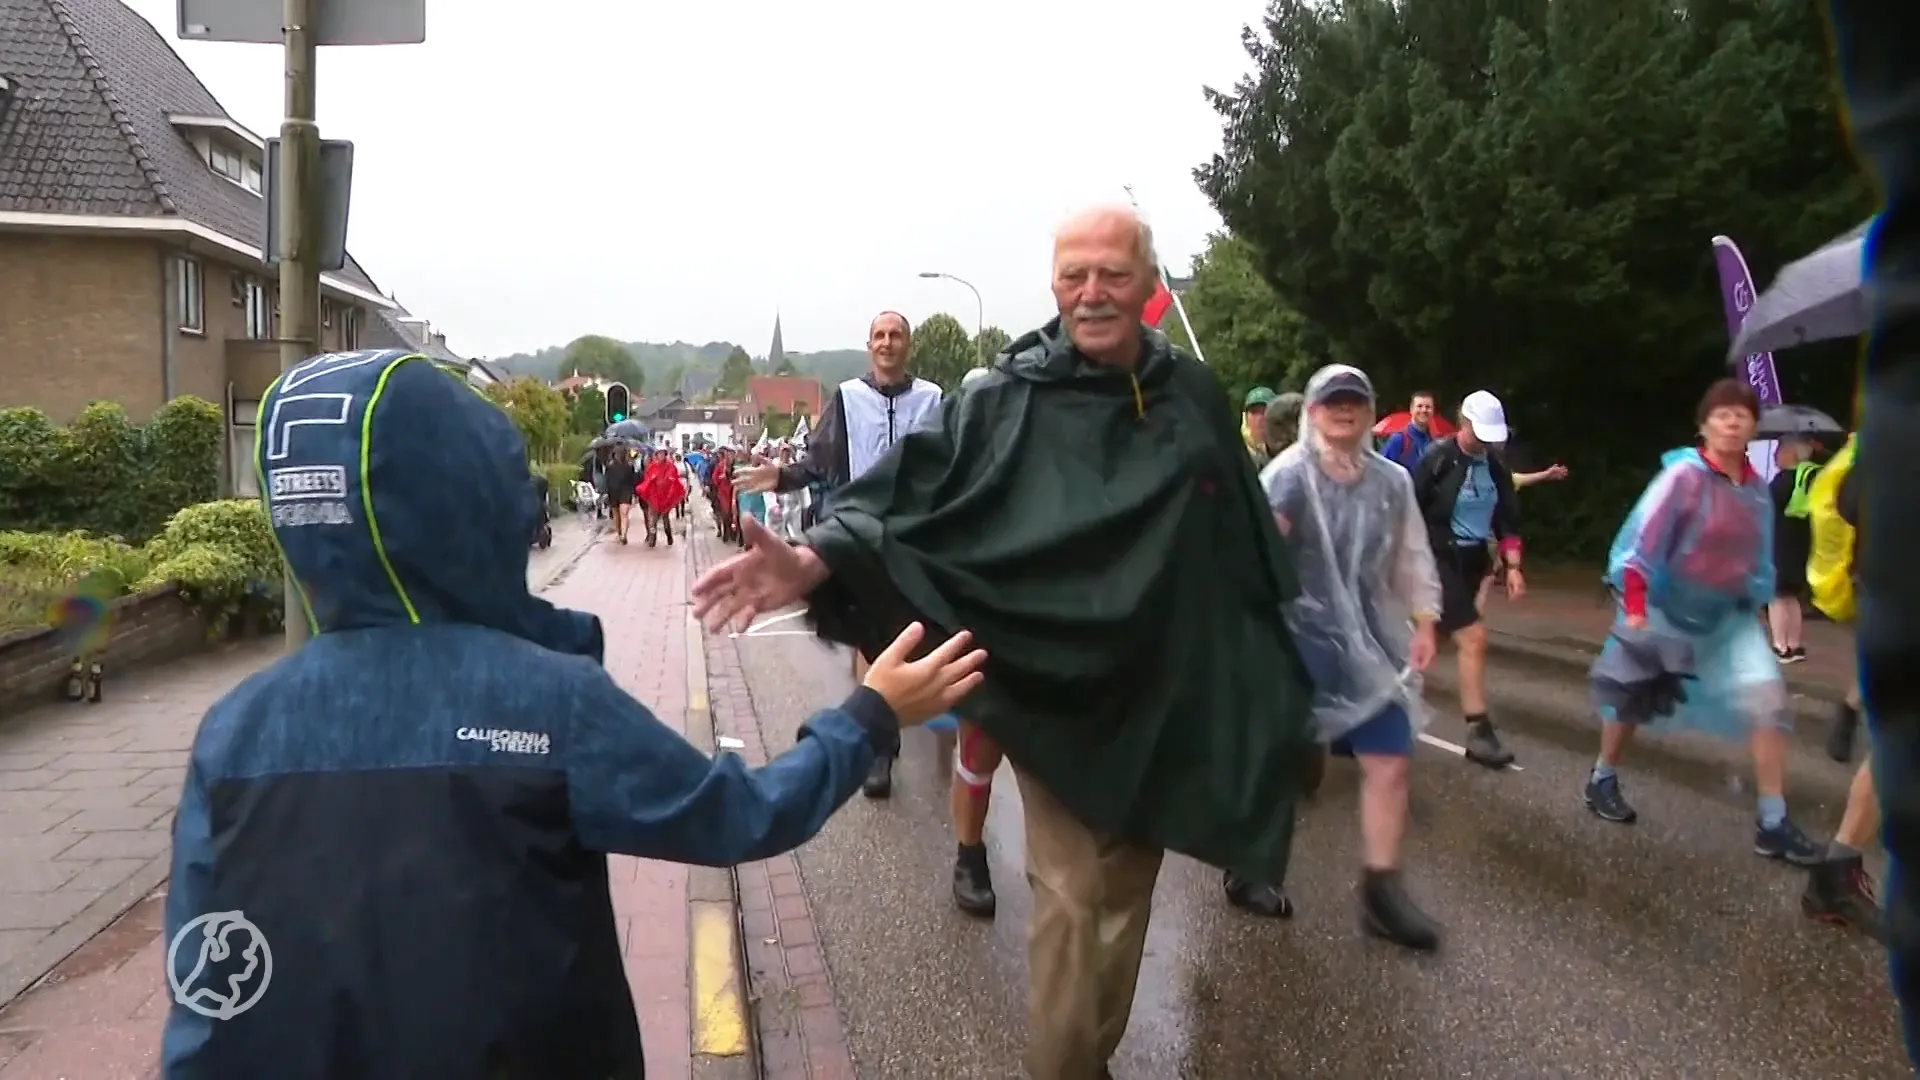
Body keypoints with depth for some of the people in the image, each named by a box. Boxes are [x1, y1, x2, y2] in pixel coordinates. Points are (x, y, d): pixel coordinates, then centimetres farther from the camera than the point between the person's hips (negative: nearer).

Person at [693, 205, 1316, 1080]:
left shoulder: (1194, 394, 2)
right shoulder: (1008, 399, -10)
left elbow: (1244, 538, 10)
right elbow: (914, 487, -21)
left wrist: (1268, 671, 15)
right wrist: (816, 558, -38)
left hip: (1167, 692, 4)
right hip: (1063, 689, -4)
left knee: (1127, 890, 18)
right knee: (1073, 898, 1)